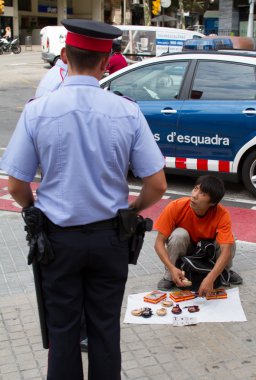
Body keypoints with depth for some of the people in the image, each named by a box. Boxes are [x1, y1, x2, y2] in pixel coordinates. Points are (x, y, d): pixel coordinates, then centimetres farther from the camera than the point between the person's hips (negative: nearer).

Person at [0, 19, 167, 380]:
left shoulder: (37, 110, -12)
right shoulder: (127, 112, -11)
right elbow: (157, 186, -8)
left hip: (58, 237, 0)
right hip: (109, 237, 1)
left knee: (62, 327, 15)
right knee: (105, 327, 16)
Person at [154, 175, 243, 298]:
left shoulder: (222, 215, -29)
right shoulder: (176, 207, -30)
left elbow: (226, 250, -37)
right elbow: (159, 242, -25)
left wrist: (210, 278, -52)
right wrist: (172, 268, -41)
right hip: (183, 251, -1)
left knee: (230, 243, -29)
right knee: (179, 234, -34)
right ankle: (169, 277, -11)